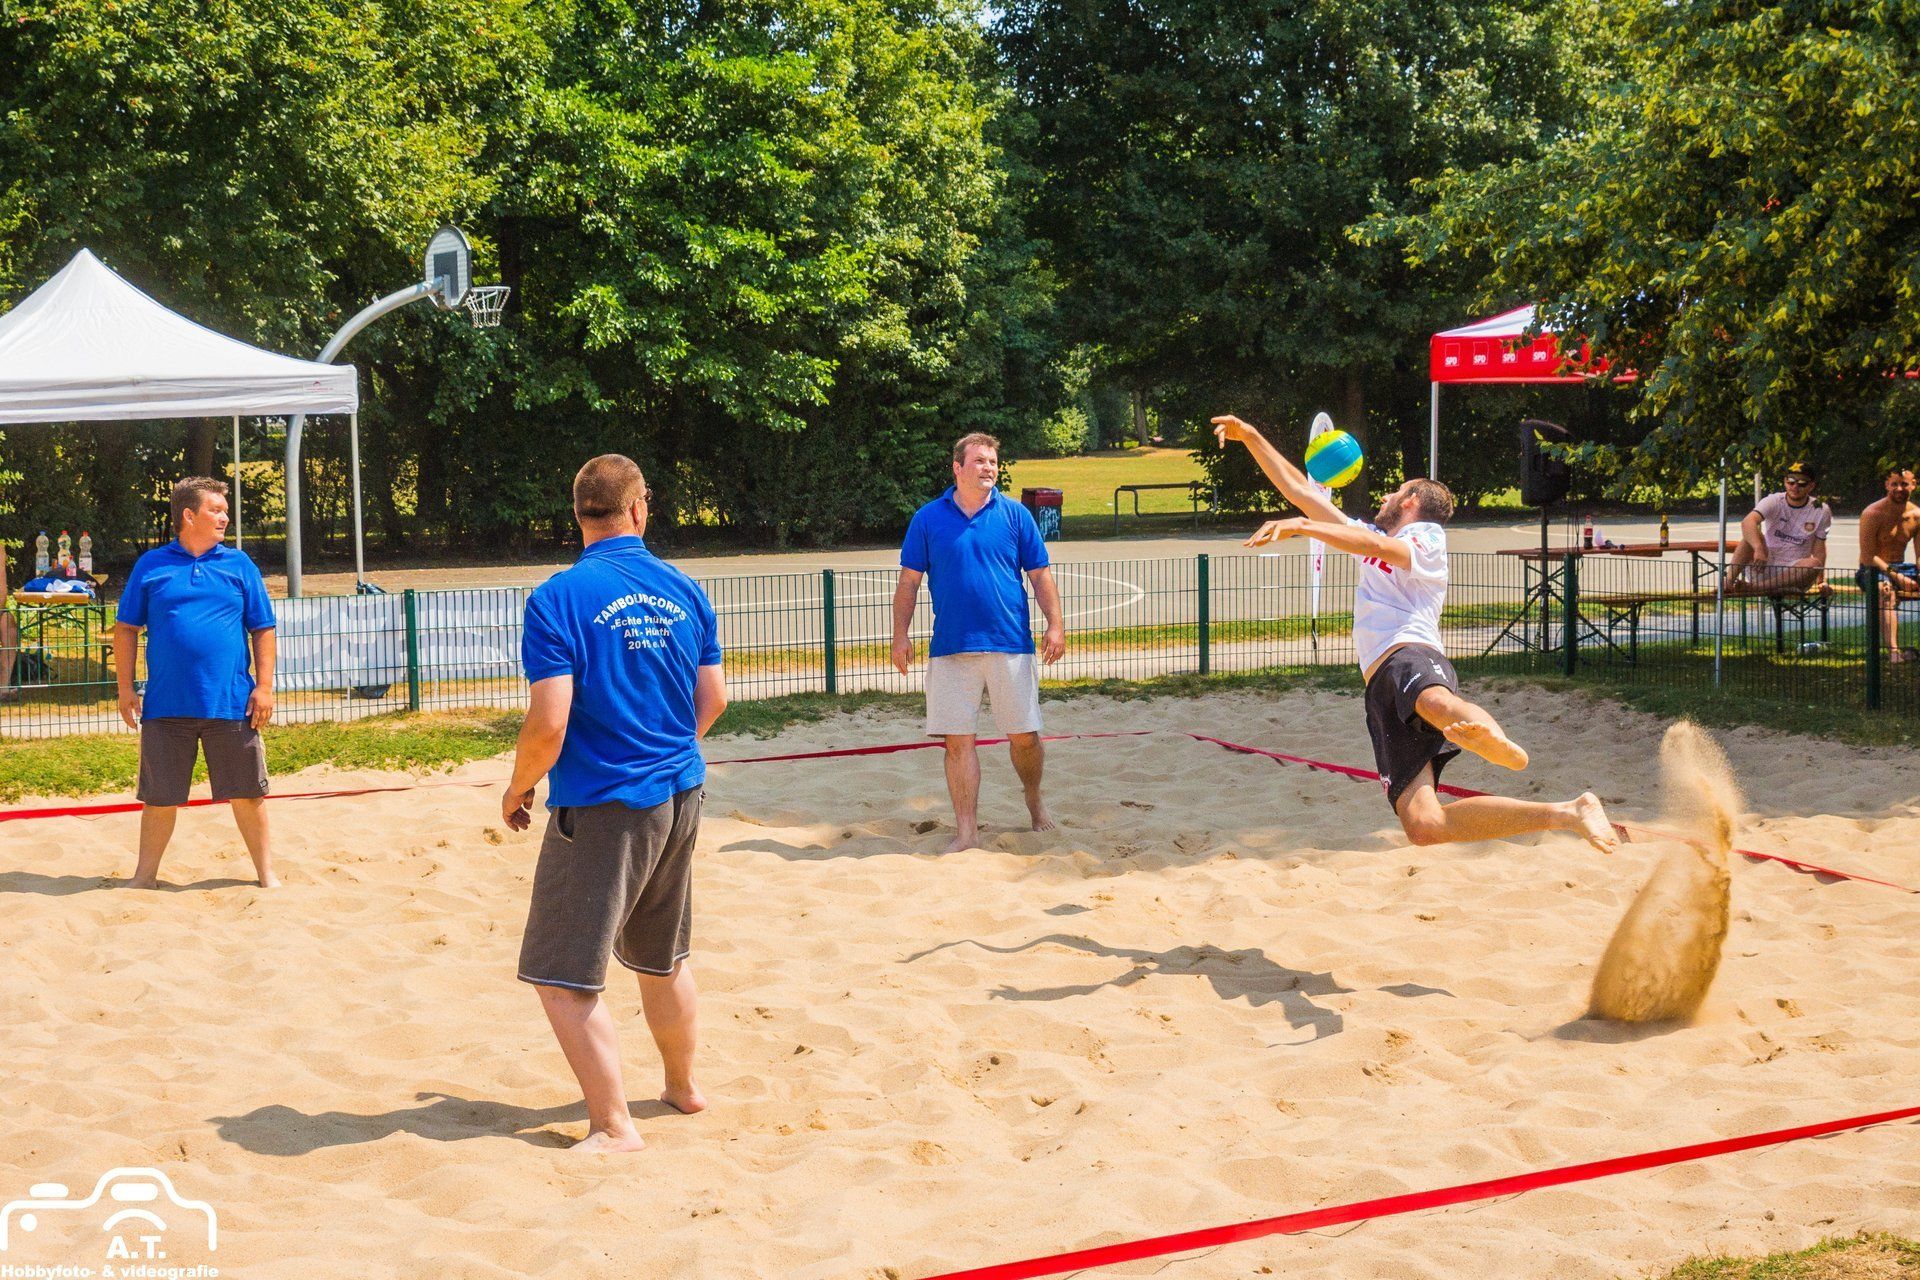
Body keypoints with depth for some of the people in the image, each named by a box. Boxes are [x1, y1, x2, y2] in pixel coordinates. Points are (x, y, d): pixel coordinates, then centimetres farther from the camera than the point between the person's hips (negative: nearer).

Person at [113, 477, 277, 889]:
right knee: (159, 798, 7)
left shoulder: (239, 565, 7)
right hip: (166, 705, 0)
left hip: (232, 703, 0)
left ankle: (266, 873, 18)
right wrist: (125, 689, 3)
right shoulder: (151, 566, 6)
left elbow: (263, 630, 8)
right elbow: (126, 628, 9)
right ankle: (145, 875, 23)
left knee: (247, 794, 5)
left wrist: (264, 686, -1)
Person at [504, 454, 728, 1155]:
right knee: (662, 959, 23)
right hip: (679, 797, 7)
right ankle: (682, 1087, 37)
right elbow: (713, 700, 10)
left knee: (565, 977, 1)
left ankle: (614, 1126, 1)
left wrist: (518, 788, -1)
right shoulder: (685, 591, 3)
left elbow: (549, 723, -19)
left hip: (601, 807, -7)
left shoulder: (560, 597, -14)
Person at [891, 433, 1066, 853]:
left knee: (1024, 736, 5)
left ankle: (1034, 800, 32)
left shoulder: (1015, 515, 5)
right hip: (951, 648, 0)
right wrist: (900, 636, 1)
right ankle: (966, 831, 6)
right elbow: (909, 581, 7)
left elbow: (1040, 575, 7)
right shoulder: (928, 519, 5)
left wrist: (1055, 625, -3)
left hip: (1011, 645, 0)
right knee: (958, 741, -1)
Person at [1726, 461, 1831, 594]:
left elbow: (1819, 550, 3)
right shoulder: (1773, 502, -6)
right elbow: (1747, 522, -27)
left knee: (1814, 564, -32)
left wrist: (1821, 581, -12)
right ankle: (1728, 581, -37)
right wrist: (1759, 549, -45)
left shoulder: (1821, 511, 2)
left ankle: (1752, 587, -36)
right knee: (1752, 534, -24)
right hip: (1763, 568, -1)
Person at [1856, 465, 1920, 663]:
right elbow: (1868, 557, -15)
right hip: (1873, 570, -6)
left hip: (1900, 568, 6)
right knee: (1886, 590, -38)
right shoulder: (1872, 514, -11)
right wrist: (1895, 576, -25)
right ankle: (1893, 650, -52)